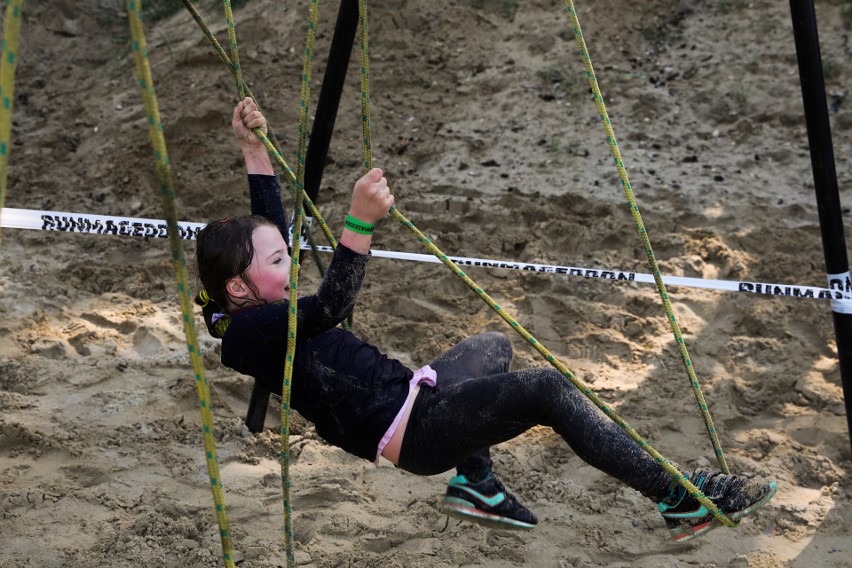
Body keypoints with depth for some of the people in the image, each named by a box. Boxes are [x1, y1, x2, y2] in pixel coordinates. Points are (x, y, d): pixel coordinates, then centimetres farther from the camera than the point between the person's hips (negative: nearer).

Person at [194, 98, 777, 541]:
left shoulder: (260, 312, 14)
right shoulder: (247, 332, -15)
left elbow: (268, 231, 29)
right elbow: (331, 305, -32)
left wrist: (256, 151, 28)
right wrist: (360, 221, -42)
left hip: (405, 395, 11)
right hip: (406, 430, -11)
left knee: (492, 346, 33)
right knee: (547, 388, -23)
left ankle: (476, 483, 23)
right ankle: (683, 501, -19)